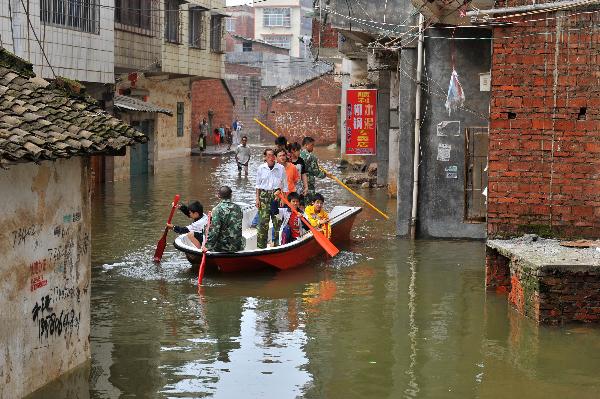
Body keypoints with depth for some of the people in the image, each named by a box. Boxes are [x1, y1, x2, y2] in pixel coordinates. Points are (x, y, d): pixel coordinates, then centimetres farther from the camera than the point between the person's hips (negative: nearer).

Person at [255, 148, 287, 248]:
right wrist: (257, 198, 3)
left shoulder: (281, 168, 2)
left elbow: (285, 185, 6)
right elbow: (258, 185, 10)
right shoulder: (261, 168, 5)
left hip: (277, 195, 0)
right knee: (263, 221, -3)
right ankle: (261, 245, 3)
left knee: (277, 221, -2)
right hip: (264, 196, 0)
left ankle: (277, 244, 7)